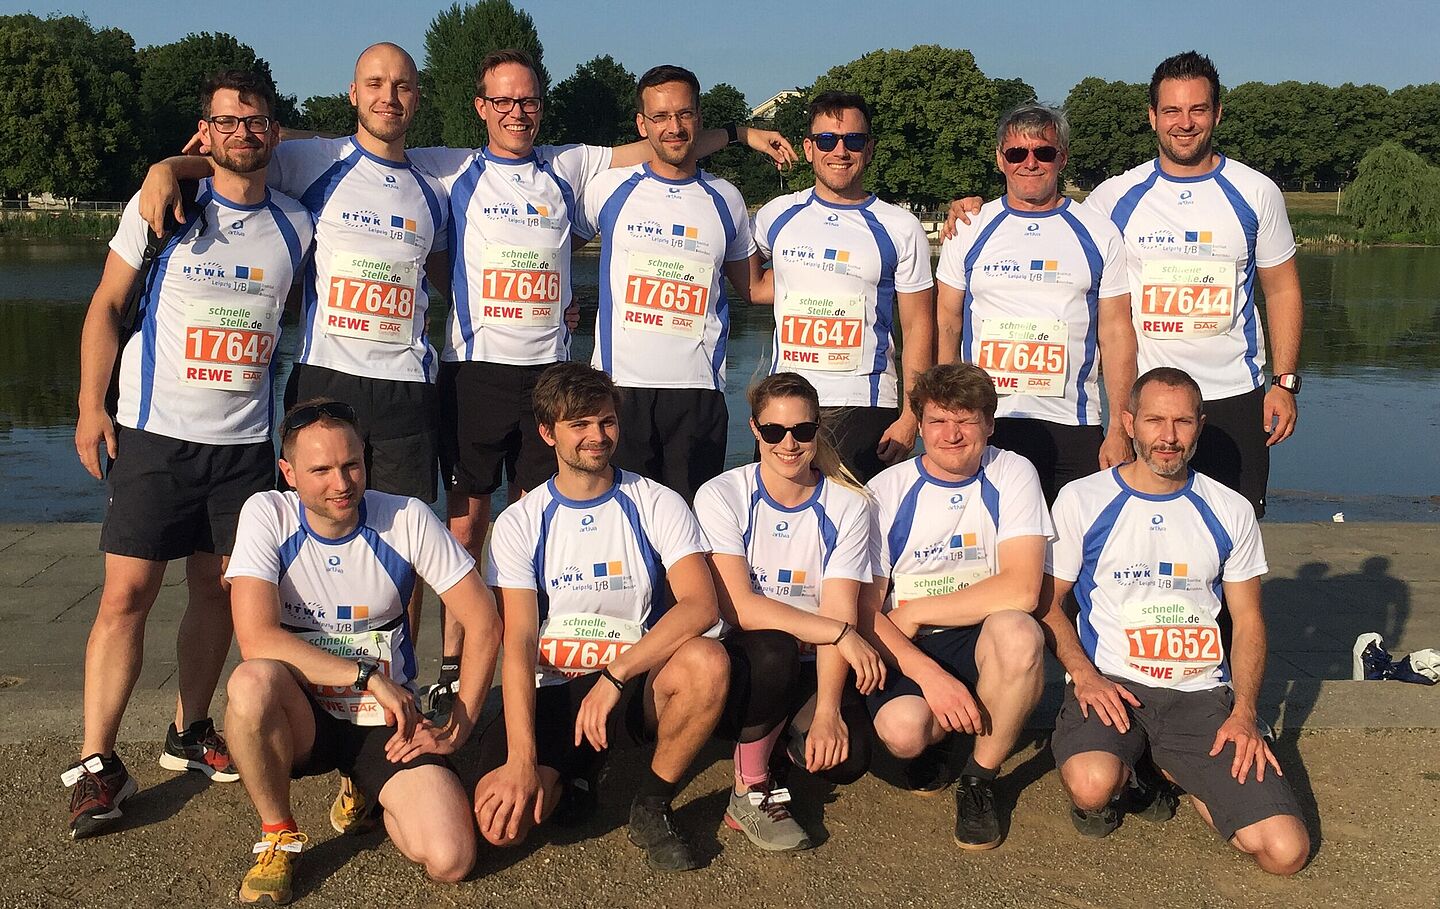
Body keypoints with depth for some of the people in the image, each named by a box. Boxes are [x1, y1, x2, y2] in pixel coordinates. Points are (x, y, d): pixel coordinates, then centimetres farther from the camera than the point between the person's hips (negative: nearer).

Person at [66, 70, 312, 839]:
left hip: (245, 440, 3)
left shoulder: (294, 225, 6)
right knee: (127, 593, -7)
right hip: (155, 432, -3)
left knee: (217, 589, 9)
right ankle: (97, 764, -2)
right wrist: (91, 406, -4)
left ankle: (189, 733, 25)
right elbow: (106, 305, 3)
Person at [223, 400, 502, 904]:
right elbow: (257, 638, -21)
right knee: (252, 682, -36)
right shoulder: (267, 514, -10)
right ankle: (278, 837, -9)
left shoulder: (407, 519, -9)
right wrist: (369, 678, -23)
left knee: (450, 860, -19)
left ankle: (370, 792, 17)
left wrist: (458, 728, -10)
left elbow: (483, 621, -6)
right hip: (303, 716, 0)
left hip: (388, 722, 1)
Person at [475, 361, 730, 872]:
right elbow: (518, 645, -9)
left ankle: (652, 808, -8)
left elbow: (701, 604, -18)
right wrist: (522, 759, -21)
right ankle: (572, 773, 11)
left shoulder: (657, 505, -1)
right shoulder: (520, 523, 0)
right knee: (499, 819, -26)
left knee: (707, 662, -34)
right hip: (551, 693, 0)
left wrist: (615, 674, -29)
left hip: (637, 684, 0)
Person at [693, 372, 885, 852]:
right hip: (742, 665, -2)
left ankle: (788, 730, 12)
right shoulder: (721, 496, -9)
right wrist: (841, 633, -24)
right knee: (772, 648, -36)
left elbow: (839, 614, -13)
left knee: (846, 759, -26)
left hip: (813, 666, 2)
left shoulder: (847, 506, -5)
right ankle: (749, 791, -13)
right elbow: (737, 607, -19)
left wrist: (827, 710, -26)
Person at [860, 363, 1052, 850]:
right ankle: (929, 742, 10)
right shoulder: (886, 491, -2)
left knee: (1017, 631, -35)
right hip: (906, 650, 0)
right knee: (902, 729, -32)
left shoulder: (1012, 475, -3)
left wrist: (914, 613, -12)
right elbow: (865, 611, -6)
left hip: (983, 644, 0)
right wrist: (928, 673, -22)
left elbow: (1020, 590, -16)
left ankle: (980, 780, -9)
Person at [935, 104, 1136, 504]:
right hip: (984, 425, 0)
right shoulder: (969, 231, 8)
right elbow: (947, 325, 10)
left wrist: (1119, 429, -2)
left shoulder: (1099, 234, 7)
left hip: (1072, 426, 0)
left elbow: (1116, 333, 5)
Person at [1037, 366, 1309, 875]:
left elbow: (1247, 621, 11)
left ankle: (1169, 770, 13)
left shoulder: (1230, 512, 9)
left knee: (1285, 851, -14)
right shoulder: (1081, 500, 2)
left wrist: (1244, 713, -4)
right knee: (1091, 787, -36)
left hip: (1203, 694, 2)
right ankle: (1119, 773, 5)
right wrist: (1084, 675, -12)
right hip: (1109, 685, -2)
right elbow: (1048, 604, 5)